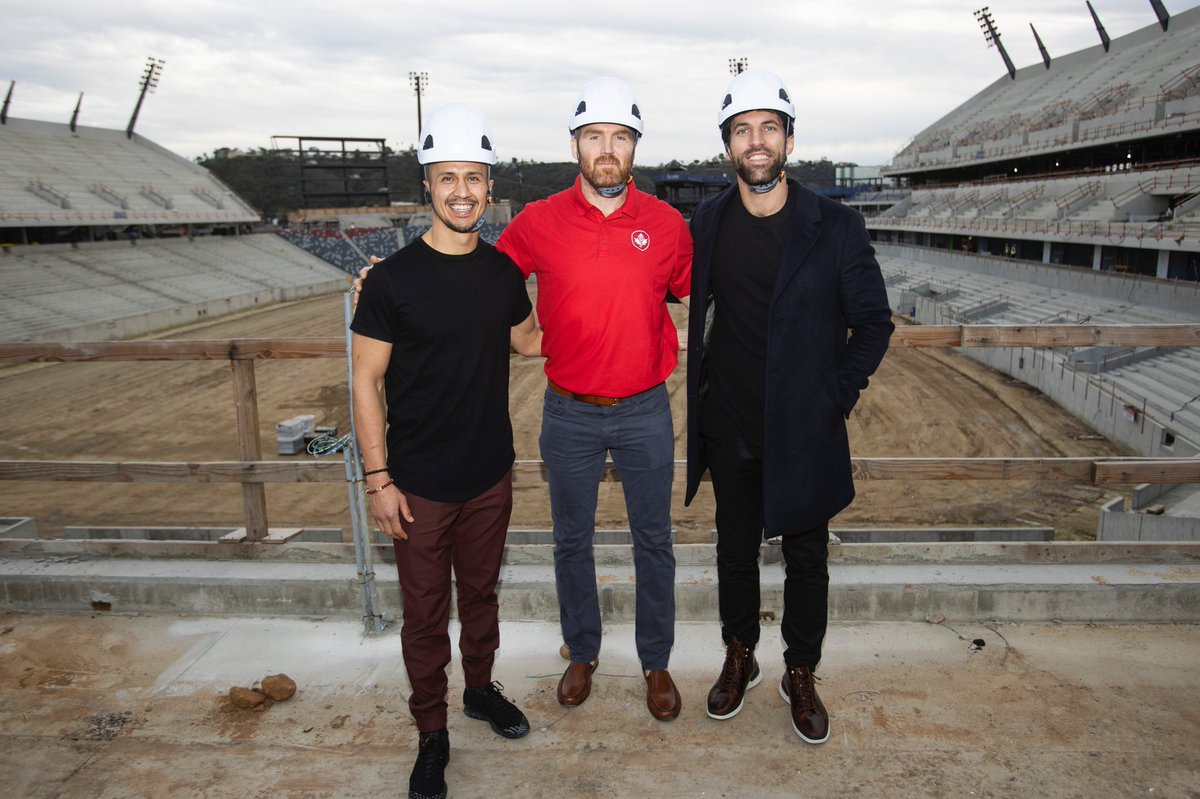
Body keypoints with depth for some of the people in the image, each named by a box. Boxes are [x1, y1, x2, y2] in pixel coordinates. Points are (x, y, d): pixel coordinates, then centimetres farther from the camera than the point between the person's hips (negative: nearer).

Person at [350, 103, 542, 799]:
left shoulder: (504, 271, 0)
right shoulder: (395, 278, -13)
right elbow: (368, 381, -10)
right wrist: (379, 479, -12)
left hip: (491, 474, 4)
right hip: (419, 483, -3)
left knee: (482, 592, 22)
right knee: (425, 612, 11)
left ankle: (482, 688, 45)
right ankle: (432, 732, 31)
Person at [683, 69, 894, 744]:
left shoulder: (836, 227, -8)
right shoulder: (707, 223, 0)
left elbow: (873, 322, -2)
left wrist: (839, 397, -9)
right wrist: (702, 392, 6)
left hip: (805, 432, -2)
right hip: (729, 429, 2)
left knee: (807, 559, 12)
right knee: (736, 548, 17)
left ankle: (801, 675, 34)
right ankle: (740, 659, 38)